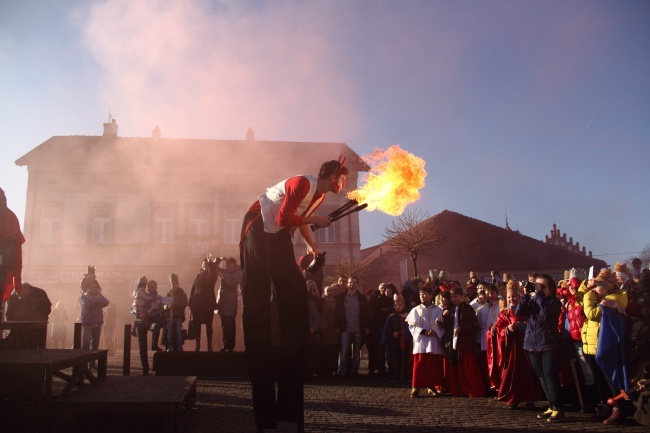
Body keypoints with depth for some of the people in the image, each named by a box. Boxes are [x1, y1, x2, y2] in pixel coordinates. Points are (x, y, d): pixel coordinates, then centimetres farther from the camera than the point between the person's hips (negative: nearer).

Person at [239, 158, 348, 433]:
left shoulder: (320, 194, 9)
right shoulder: (303, 184, -19)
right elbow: (284, 217, -22)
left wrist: (312, 246, 21)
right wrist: (314, 220, -13)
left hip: (280, 234, 9)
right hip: (259, 228, -9)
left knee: (294, 292, 0)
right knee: (257, 297, -9)